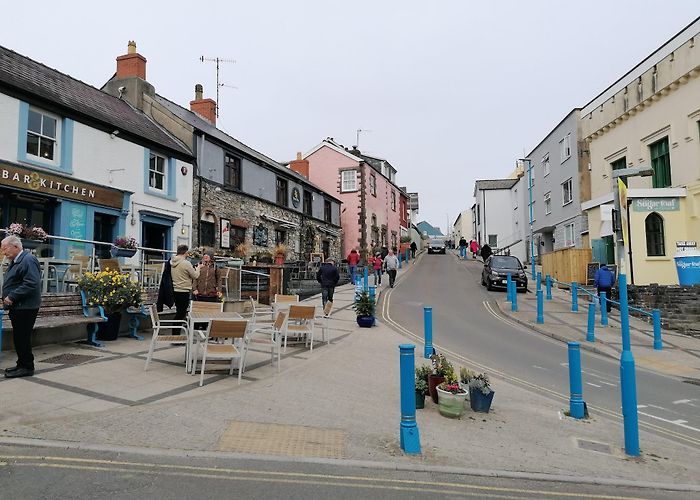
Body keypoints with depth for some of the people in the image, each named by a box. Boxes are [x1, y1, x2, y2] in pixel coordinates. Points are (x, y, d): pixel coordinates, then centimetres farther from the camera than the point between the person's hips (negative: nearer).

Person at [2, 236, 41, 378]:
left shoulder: (28, 260, -16)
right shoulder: (16, 261, 16)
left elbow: (31, 284, -25)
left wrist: (12, 297, -21)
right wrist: (7, 298, 11)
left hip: (25, 308, -10)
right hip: (17, 307, 10)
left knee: (22, 337, -3)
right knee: (19, 337, 15)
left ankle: (27, 367, 6)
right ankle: (22, 365, 24)